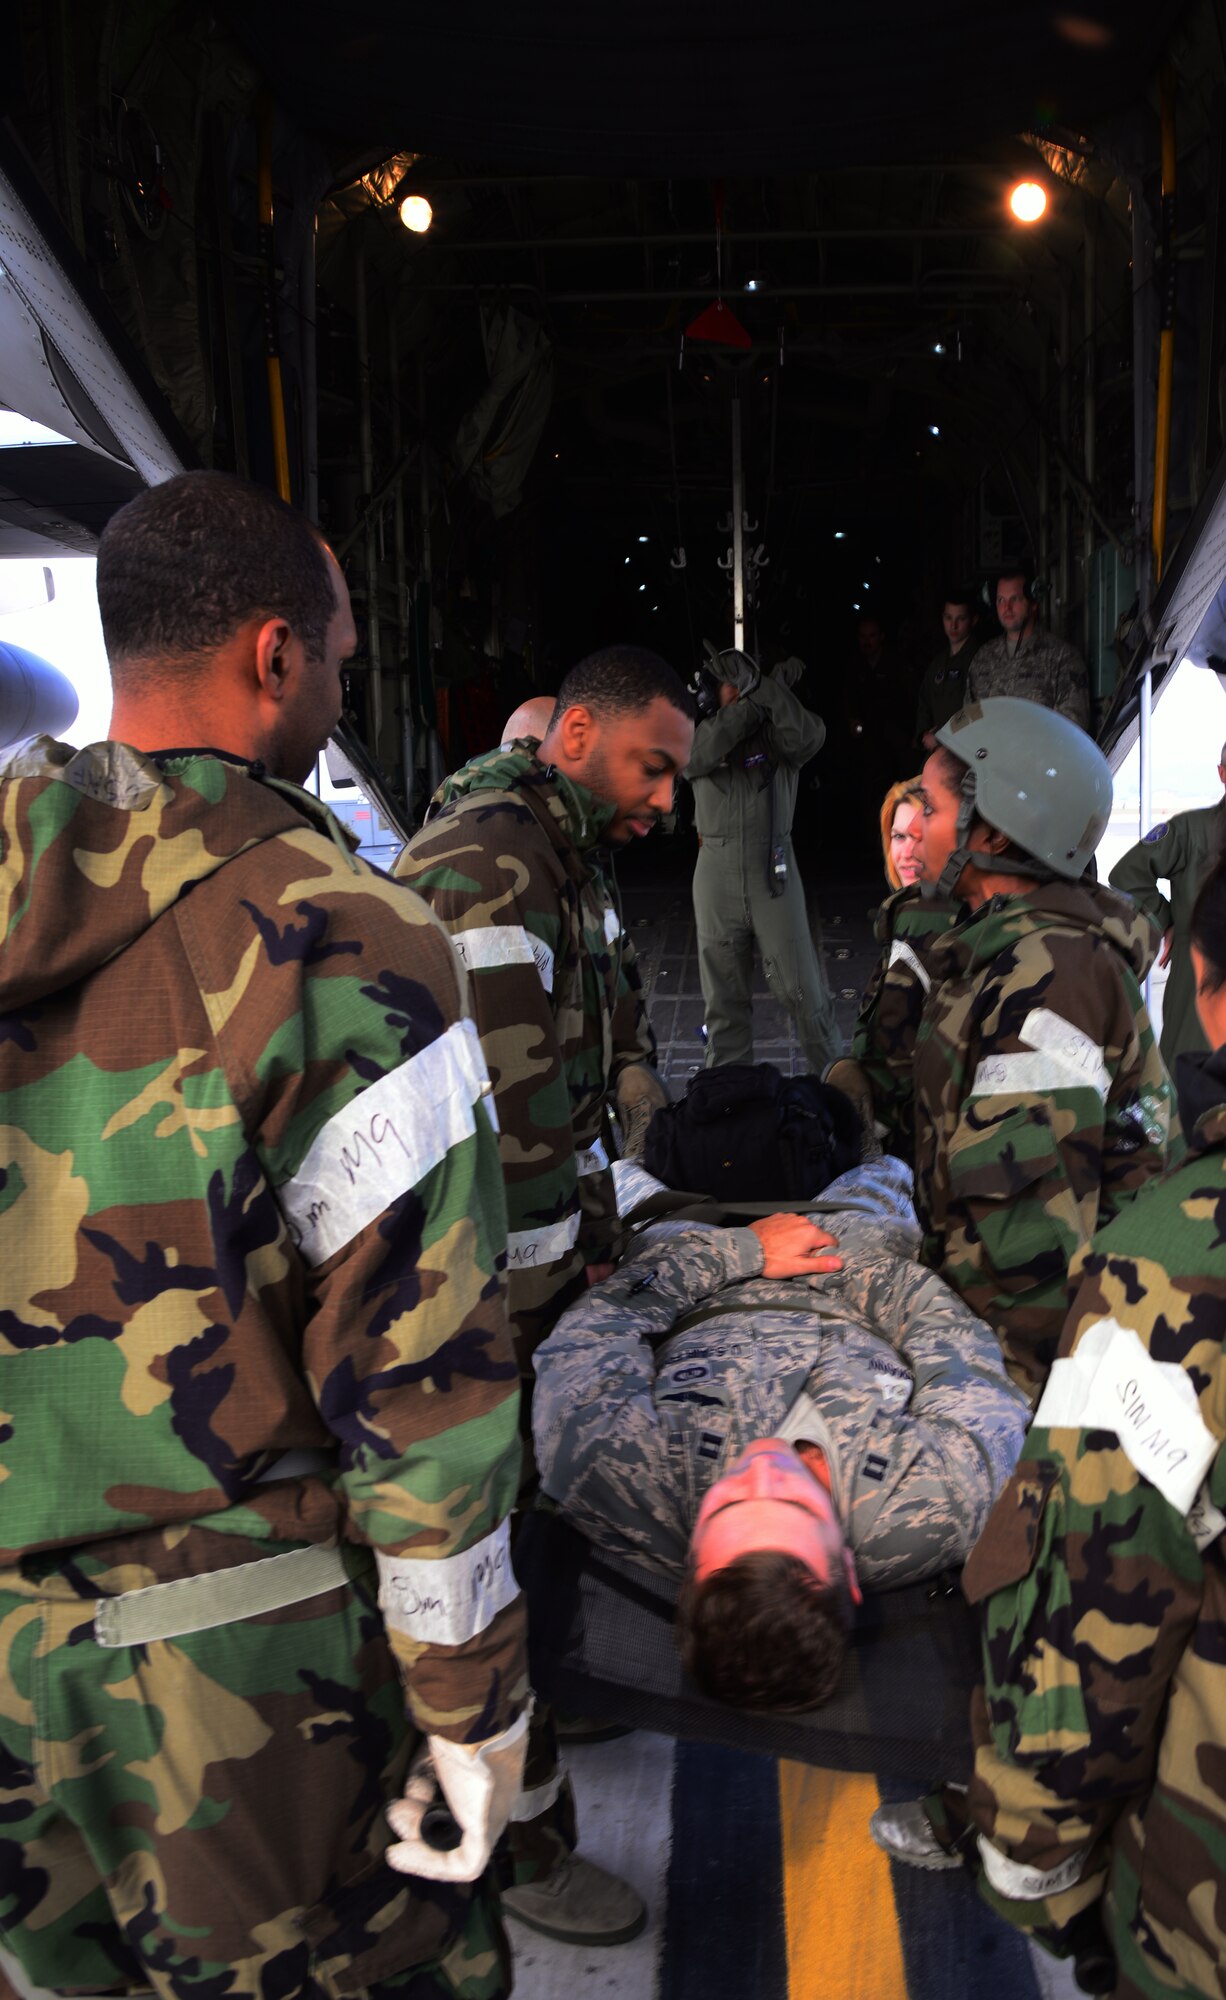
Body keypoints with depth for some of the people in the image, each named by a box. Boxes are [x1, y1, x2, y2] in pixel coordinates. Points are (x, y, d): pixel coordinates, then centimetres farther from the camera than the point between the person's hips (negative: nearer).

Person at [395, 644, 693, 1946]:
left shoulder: (574, 860, 11)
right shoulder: (484, 871, -24)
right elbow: (506, 1121, -26)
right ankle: (524, 1847, 23)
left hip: (541, 1260, 9)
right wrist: (528, 1316, -18)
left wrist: (595, 1229, 16)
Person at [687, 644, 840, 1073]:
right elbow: (696, 756, -19)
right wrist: (751, 703, -23)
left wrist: (762, 686, -24)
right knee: (724, 997, 10)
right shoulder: (701, 732, 5)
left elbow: (809, 736, -21)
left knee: (804, 992, -1)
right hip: (716, 873, 2)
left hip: (774, 874, -2)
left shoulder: (778, 730, 2)